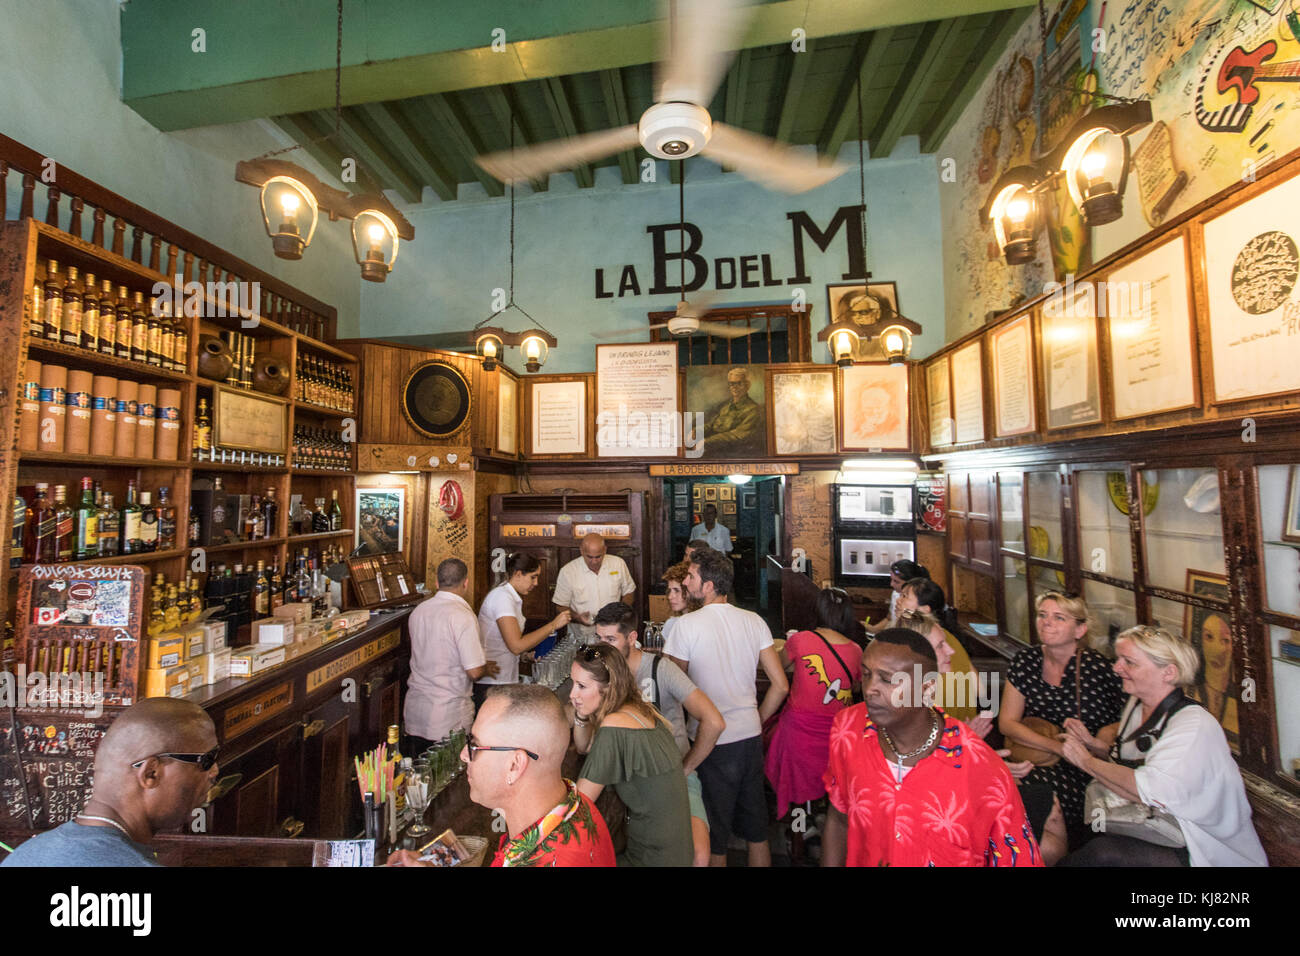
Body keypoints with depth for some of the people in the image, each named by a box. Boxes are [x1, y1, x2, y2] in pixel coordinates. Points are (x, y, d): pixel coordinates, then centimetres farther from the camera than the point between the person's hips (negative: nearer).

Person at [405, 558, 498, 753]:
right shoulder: (463, 616, -20)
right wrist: (487, 670, 2)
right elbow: (474, 671, -21)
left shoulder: (418, 611, 3)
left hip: (415, 709, 7)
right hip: (448, 717, -7)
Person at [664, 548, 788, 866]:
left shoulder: (687, 625, -15)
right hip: (751, 736, 5)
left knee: (714, 838, 15)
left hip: (712, 741, -4)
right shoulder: (754, 621, -2)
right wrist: (757, 720, 12)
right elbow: (781, 685, 0)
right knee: (756, 830, 21)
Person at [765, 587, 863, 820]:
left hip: (799, 728, -2)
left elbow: (780, 664, 7)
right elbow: (857, 687, 12)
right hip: (835, 734, 3)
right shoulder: (856, 651, -7)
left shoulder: (800, 639, -14)